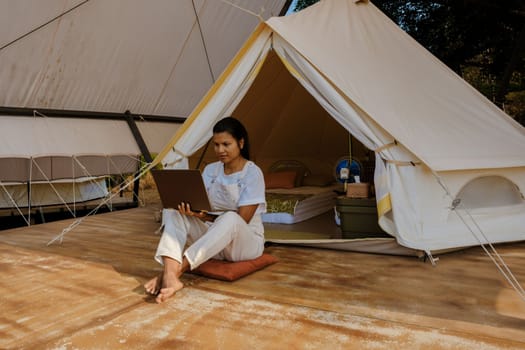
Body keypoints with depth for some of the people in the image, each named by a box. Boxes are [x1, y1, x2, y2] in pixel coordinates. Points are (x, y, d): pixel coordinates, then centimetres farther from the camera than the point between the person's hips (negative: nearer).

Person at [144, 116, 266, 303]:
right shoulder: (210, 170, 5)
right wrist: (191, 209, -26)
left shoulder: (252, 173, -13)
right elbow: (202, 206, -1)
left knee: (230, 220, -40)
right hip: (213, 239, 5)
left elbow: (241, 220, -18)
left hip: (246, 242, -5)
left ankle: (176, 271, -39)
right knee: (172, 211, -17)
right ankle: (170, 277, -37)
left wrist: (205, 217, -28)